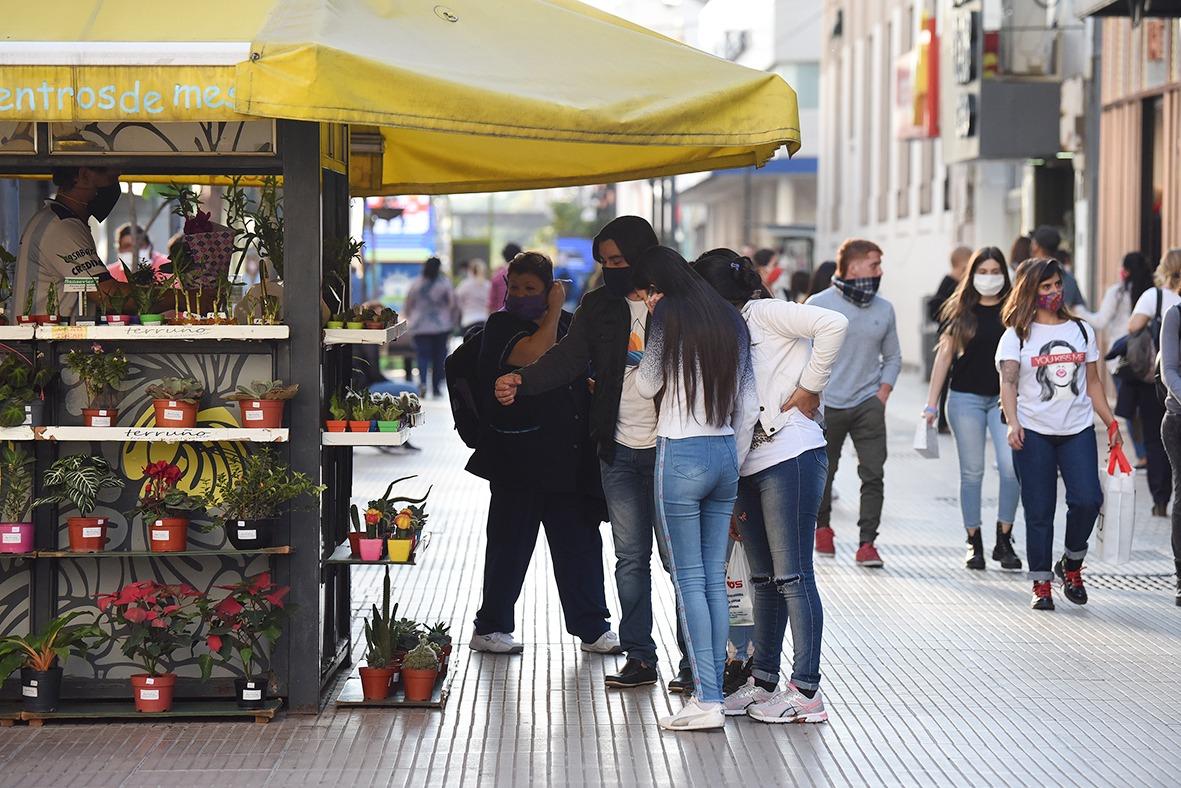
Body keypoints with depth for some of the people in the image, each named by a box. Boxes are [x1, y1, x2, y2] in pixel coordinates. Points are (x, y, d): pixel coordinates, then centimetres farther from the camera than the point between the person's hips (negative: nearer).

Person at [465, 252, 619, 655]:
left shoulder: (567, 324, 13)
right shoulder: (502, 326, -4)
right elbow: (535, 354, -24)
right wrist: (555, 311, -11)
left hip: (569, 461, 5)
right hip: (518, 462, -5)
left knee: (581, 545, 8)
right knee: (510, 546, 2)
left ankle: (592, 628, 16)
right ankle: (491, 628, 13)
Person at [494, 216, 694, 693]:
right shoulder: (598, 306, 9)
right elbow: (569, 358, 2)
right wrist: (522, 381, -13)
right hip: (619, 451, 4)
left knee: (678, 556, -2)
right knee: (630, 558, 8)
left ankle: (693, 659, 6)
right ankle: (639, 658, 15)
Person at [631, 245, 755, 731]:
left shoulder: (671, 316, -7)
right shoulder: (731, 320, 11)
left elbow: (646, 386, 1)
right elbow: (748, 404, 12)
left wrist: (654, 327, 12)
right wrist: (735, 462, 18)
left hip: (681, 454, -6)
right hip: (725, 453, 6)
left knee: (689, 579, -4)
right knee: (714, 578, 9)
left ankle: (707, 700, -7)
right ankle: (714, 690, 9)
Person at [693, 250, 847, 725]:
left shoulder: (763, 313, -4)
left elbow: (834, 324, -18)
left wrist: (809, 388, -13)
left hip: (790, 456, -9)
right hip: (748, 466, 9)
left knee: (792, 576, -8)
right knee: (764, 579, 13)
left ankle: (806, 691, -7)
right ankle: (763, 682, 19)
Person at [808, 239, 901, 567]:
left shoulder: (884, 309, 8)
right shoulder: (819, 304, -3)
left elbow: (892, 357, 16)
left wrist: (882, 394, 4)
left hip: (868, 405, 2)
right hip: (827, 405, -2)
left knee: (873, 474, -8)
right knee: (822, 472, 9)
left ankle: (867, 544, -5)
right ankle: (822, 527, 35)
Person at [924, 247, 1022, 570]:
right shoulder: (961, 310, 5)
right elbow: (944, 355, 7)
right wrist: (931, 403, 3)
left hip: (1005, 398, 0)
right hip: (966, 398, 0)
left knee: (1012, 467, -13)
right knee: (972, 471, 4)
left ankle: (1004, 539, 0)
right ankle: (974, 543, 12)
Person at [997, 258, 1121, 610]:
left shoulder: (1081, 331, 13)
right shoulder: (1017, 335, 3)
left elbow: (1093, 383, 18)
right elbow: (1008, 383, -7)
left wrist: (1111, 423, 14)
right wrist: (1012, 422, -21)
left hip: (1078, 430, 2)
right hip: (1034, 434, -2)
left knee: (1087, 500, -13)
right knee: (1039, 511, -1)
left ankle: (1071, 564, 11)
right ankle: (1041, 584, 7)